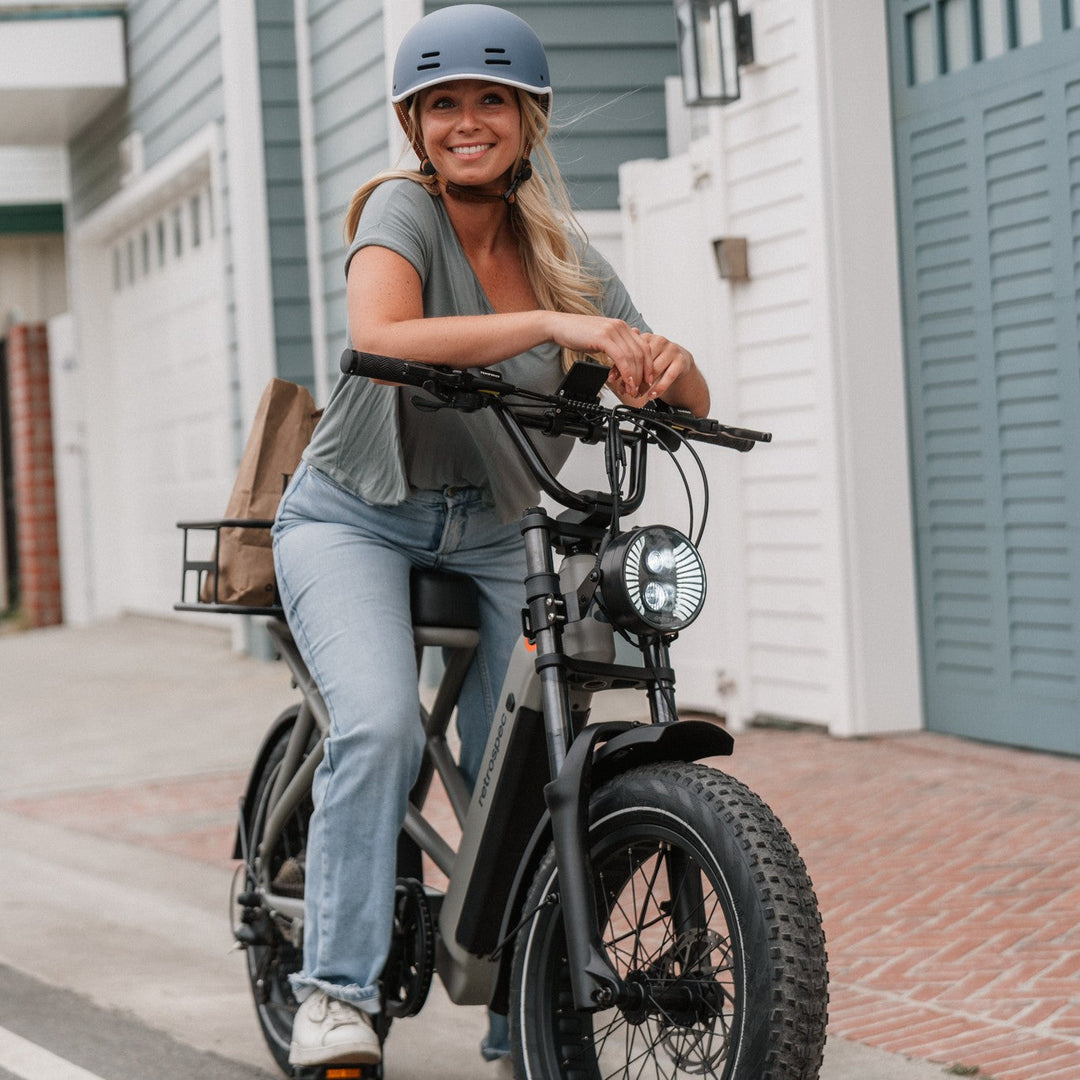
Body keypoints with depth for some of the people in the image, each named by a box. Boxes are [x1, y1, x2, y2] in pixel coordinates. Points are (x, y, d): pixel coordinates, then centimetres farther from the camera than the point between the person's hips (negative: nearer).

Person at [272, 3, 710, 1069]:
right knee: (382, 726, -28)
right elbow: (380, 338, -35)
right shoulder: (401, 210, -13)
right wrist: (551, 325, -43)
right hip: (355, 519, -4)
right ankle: (336, 993, -21)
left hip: (487, 536, 4)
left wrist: (669, 365, -26)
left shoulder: (563, 256, 1)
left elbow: (686, 404, -1)